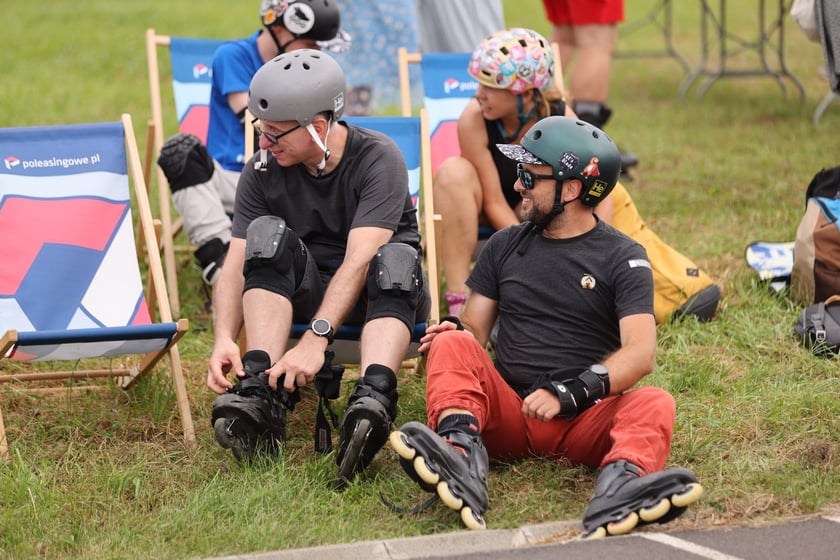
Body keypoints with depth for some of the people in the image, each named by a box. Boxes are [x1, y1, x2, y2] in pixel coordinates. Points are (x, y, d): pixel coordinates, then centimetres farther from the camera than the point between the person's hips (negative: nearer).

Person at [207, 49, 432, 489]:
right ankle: (260, 394, -42)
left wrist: (316, 337, -41)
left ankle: (373, 398, -58)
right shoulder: (264, 172, -5)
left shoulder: (378, 159, -17)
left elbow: (359, 260, -29)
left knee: (396, 258, -35)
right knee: (268, 233, -25)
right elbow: (236, 264, -13)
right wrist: (224, 338, -32)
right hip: (303, 294, 3)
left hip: (378, 294, -3)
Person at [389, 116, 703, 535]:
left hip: (584, 418, -3)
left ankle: (619, 490, -64)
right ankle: (461, 451, -50)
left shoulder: (623, 257, 4)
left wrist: (569, 392, -24)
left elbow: (640, 353, -9)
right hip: (509, 413, 3)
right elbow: (475, 330, 15)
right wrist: (456, 333, -12)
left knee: (655, 404, -30)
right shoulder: (505, 246, 18)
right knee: (452, 345, -20)